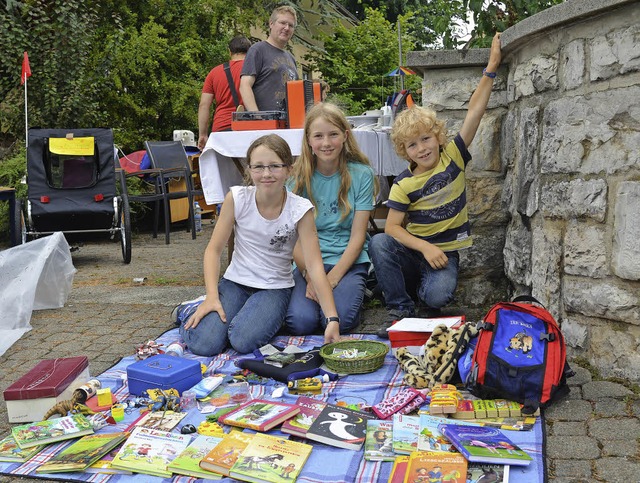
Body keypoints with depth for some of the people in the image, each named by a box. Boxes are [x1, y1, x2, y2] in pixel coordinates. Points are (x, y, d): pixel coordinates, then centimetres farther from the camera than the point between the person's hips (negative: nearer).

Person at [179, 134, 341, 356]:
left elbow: (315, 265, -18)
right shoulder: (237, 198, -11)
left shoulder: (300, 209, -15)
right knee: (204, 344, -19)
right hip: (235, 282, 2)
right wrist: (212, 296, -19)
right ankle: (197, 312, 13)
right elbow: (214, 249, -6)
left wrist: (332, 319, -26)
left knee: (243, 341, -28)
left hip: (275, 288, -1)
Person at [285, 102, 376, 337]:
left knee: (339, 320, -27)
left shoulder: (361, 174, 0)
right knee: (300, 322, -24)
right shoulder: (298, 177, 3)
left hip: (348, 261, -1)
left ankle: (355, 290, 5)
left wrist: (332, 278, -16)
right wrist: (310, 276, -17)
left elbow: (357, 236, -4)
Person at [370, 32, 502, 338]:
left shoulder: (453, 158, -3)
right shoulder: (404, 184, -5)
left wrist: (491, 69, -12)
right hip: (413, 252, 1)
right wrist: (425, 247, -22)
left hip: (446, 254, -1)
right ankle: (401, 310, -13)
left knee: (438, 296, -31)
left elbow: (475, 113, -8)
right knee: (379, 243, -30)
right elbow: (392, 226, -9)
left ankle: (426, 292, 9)